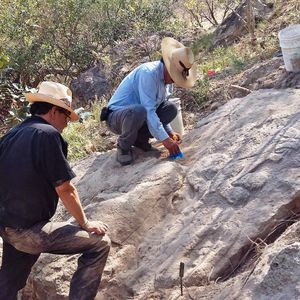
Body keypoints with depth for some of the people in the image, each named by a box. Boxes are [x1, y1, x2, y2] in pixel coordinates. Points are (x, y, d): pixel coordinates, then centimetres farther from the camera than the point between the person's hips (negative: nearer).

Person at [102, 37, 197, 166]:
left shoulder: (164, 76, 4)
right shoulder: (149, 73, -24)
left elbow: (157, 107, 14)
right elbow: (148, 110, -29)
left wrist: (169, 132, 2)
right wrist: (164, 139, -28)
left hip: (138, 115, 8)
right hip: (116, 117, -8)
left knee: (171, 109, -4)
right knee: (138, 111, -39)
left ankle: (140, 139, 6)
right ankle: (123, 147, -13)